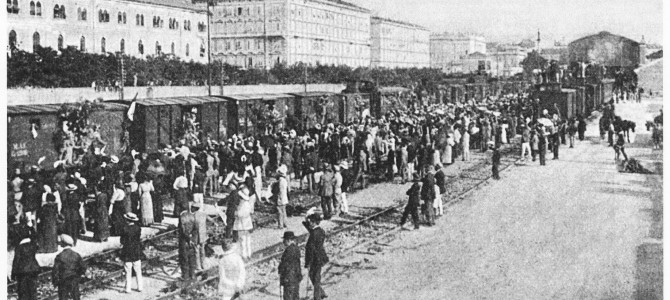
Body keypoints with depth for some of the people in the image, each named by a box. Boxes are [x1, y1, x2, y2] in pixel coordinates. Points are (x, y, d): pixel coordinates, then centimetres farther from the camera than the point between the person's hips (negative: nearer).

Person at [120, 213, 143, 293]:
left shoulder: (125, 229, -15)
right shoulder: (138, 228, -6)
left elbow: (122, 243, -11)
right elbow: (140, 239, -2)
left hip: (127, 254, -3)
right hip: (137, 253, 3)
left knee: (128, 272, 6)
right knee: (138, 271, 12)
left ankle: (128, 289, 10)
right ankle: (140, 287, 17)